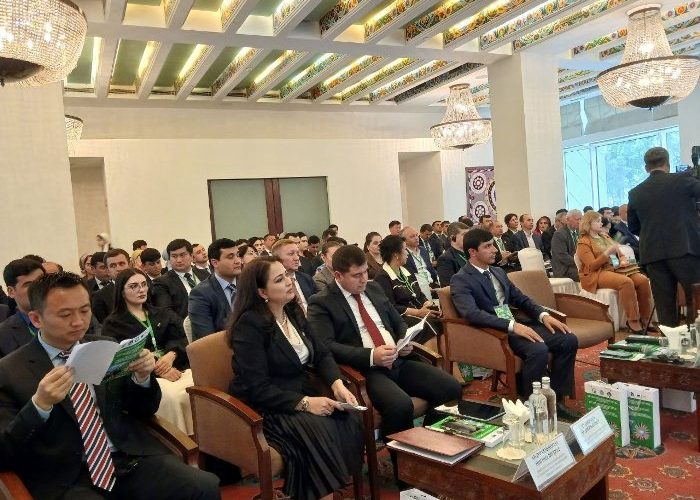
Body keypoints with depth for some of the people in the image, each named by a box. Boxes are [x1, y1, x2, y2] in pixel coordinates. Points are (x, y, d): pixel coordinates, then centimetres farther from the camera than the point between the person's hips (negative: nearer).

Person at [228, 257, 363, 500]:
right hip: (264, 407, -6)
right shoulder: (249, 324, -17)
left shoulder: (293, 312, 6)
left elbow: (321, 354, 6)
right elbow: (258, 388, -22)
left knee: (348, 421, -18)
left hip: (301, 393, 7)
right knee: (321, 430, -30)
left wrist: (337, 384, -13)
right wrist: (305, 403, -27)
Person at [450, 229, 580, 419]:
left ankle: (555, 399, 4)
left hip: (517, 325, 8)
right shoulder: (461, 280, -9)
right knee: (539, 350, -31)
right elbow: (471, 313, -24)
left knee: (569, 340, -5)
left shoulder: (498, 272, 18)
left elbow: (520, 298, 20)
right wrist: (512, 325, -31)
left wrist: (544, 315, 0)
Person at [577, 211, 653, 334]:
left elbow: (620, 254, 25)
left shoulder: (605, 237, 22)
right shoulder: (583, 243, 0)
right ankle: (632, 321, -27)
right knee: (626, 282, -34)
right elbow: (592, 266, -11)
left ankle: (645, 319, -14)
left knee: (643, 280, -19)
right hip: (598, 274, -7)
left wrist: (622, 261, 2)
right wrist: (608, 252, -17)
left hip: (615, 269, 7)